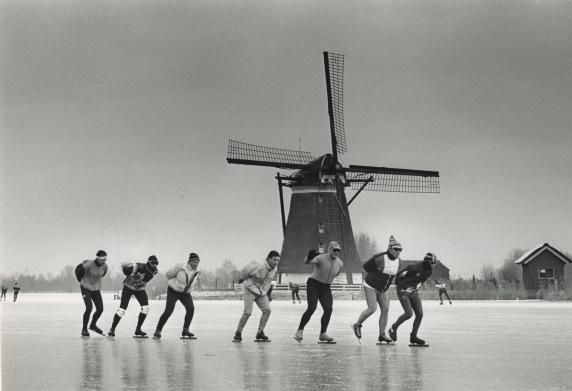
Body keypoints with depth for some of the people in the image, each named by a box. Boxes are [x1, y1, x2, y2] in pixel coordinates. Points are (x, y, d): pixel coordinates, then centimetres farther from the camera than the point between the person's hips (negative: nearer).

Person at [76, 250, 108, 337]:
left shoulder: (104, 266, -9)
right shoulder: (89, 264, -26)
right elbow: (78, 269, -13)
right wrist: (81, 280, 1)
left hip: (96, 289, 5)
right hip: (86, 288, -5)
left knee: (100, 309, 1)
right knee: (89, 308, -18)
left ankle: (93, 325, 28)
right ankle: (84, 329, 0)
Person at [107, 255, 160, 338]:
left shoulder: (154, 271, -13)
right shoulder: (137, 267, -32)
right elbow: (123, 266, -17)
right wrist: (130, 276, -5)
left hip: (140, 289, 5)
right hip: (128, 287, -5)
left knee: (145, 308, -13)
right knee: (122, 309, -11)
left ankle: (138, 329, -1)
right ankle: (112, 329, 4)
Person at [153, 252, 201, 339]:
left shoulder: (197, 271, -8)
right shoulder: (180, 267, -24)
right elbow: (168, 274, -8)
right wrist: (174, 282, 6)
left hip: (185, 293, 5)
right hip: (173, 291, -5)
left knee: (190, 308, -18)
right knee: (169, 311, -18)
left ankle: (185, 330, -9)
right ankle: (158, 331, -6)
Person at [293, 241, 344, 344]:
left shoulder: (340, 263, -2)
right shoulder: (320, 258, -19)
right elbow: (306, 262, -38)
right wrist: (309, 258, -60)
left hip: (326, 288, 5)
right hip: (313, 285, -5)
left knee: (328, 309, -9)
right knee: (312, 308, -20)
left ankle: (322, 334, -1)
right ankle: (300, 331, -12)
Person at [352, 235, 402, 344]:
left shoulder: (398, 261, -1)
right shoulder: (379, 258, -21)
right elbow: (366, 266, -8)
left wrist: (389, 280, 7)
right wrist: (375, 275, 0)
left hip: (383, 289, 7)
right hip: (371, 286, -7)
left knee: (385, 309, -3)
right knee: (372, 308, -14)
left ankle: (382, 335, 2)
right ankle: (357, 325, 9)